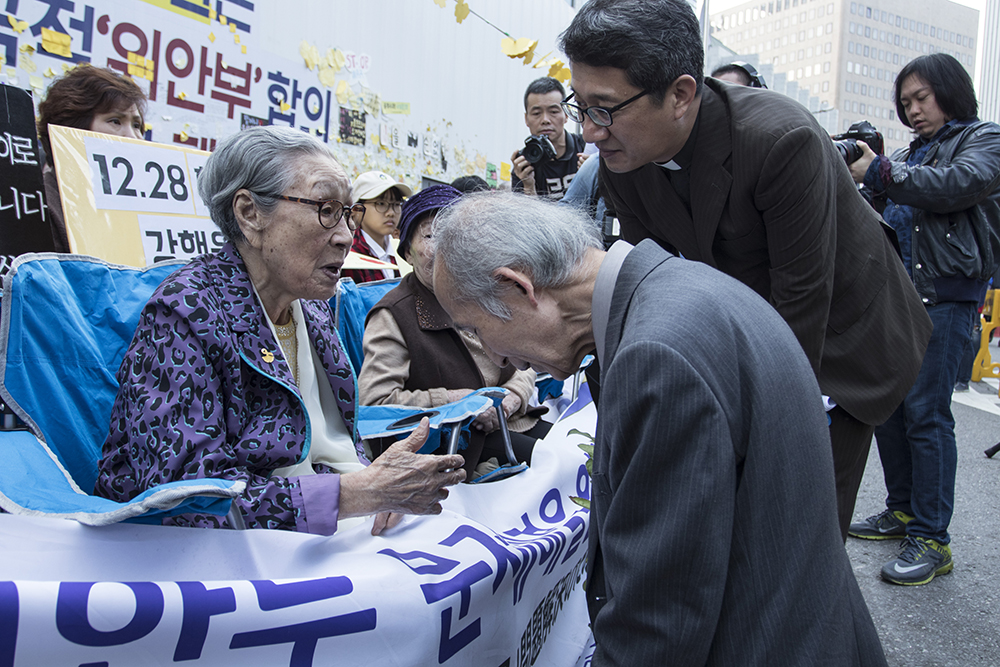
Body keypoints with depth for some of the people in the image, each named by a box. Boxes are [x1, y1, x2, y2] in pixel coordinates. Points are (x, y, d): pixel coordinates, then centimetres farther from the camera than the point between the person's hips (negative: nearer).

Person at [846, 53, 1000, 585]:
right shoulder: (907, 154, 22)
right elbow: (878, 212, 17)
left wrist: (879, 173, -16)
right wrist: (852, 175, 0)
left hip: (945, 296, -6)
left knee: (925, 411, -10)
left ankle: (932, 539, -3)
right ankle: (902, 510, 21)